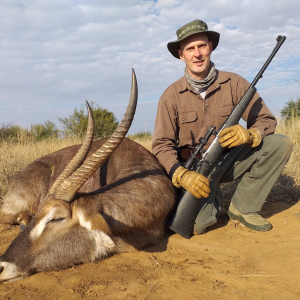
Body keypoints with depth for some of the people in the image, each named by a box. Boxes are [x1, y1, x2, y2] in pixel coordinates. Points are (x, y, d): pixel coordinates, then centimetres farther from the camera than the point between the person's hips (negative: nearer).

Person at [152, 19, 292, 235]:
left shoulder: (234, 83, -6)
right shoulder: (172, 95, -10)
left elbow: (266, 120, -5)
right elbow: (161, 145, -11)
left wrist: (249, 134, -29)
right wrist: (182, 175, -29)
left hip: (229, 161, 3)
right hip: (193, 170, -2)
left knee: (280, 144, -18)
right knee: (195, 223, -27)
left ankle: (243, 207, -5)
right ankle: (214, 199, 11)